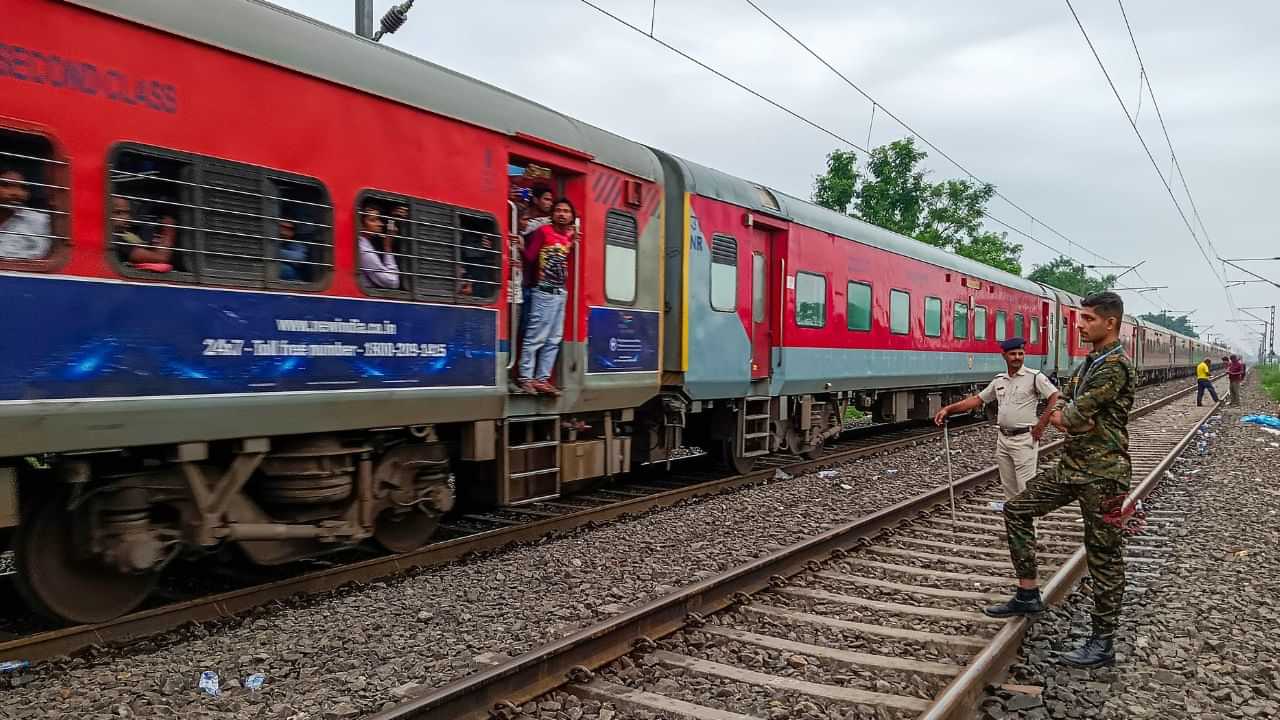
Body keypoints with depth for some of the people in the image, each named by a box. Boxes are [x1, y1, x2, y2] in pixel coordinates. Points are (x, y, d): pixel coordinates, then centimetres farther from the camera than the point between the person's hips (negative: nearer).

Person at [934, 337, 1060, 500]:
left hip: (1024, 439, -6)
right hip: (1003, 439, 6)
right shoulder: (999, 380, 11)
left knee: (1025, 488, -6)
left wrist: (1041, 425, -16)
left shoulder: (1034, 377, -7)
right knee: (1008, 487, 14)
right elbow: (977, 399, 14)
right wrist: (948, 409, 6)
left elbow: (1056, 398, -15)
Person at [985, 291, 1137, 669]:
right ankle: (1028, 595, 20)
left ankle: (1103, 642, 11)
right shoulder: (1089, 362, 13)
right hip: (1071, 466, 10)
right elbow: (1058, 408, 9)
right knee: (1017, 509, 11)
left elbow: (1071, 416, -23)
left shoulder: (1116, 366, -18)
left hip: (1102, 474, -10)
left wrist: (1064, 417, -1)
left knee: (1104, 557, 0)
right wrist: (1073, 422, -11)